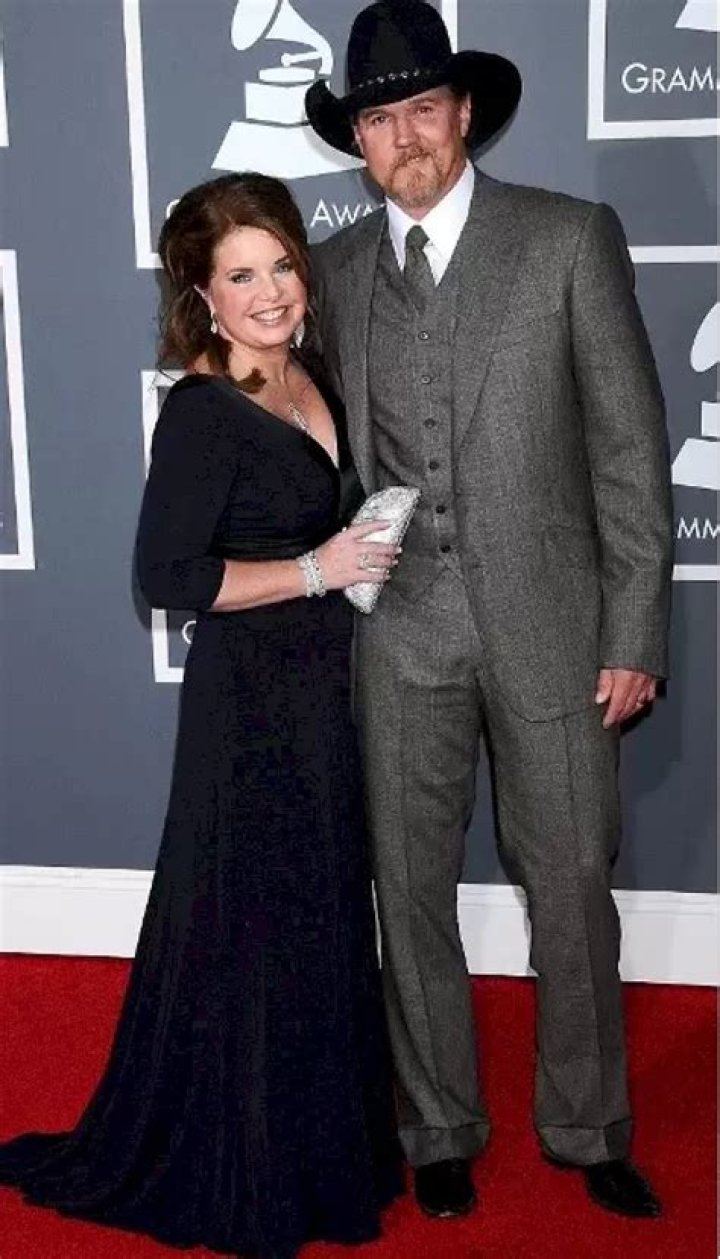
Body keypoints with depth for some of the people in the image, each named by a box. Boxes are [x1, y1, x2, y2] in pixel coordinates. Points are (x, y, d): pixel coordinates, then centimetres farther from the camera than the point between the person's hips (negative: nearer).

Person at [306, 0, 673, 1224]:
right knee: (411, 890, 10)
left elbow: (631, 445, -4)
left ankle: (588, 1130, 29)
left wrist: (634, 633, -7)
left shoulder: (572, 238, -2)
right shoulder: (337, 267, 7)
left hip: (547, 620, -2)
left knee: (572, 889, 8)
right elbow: (337, 447, 11)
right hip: (399, 631, 3)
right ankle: (440, 1131, 30)